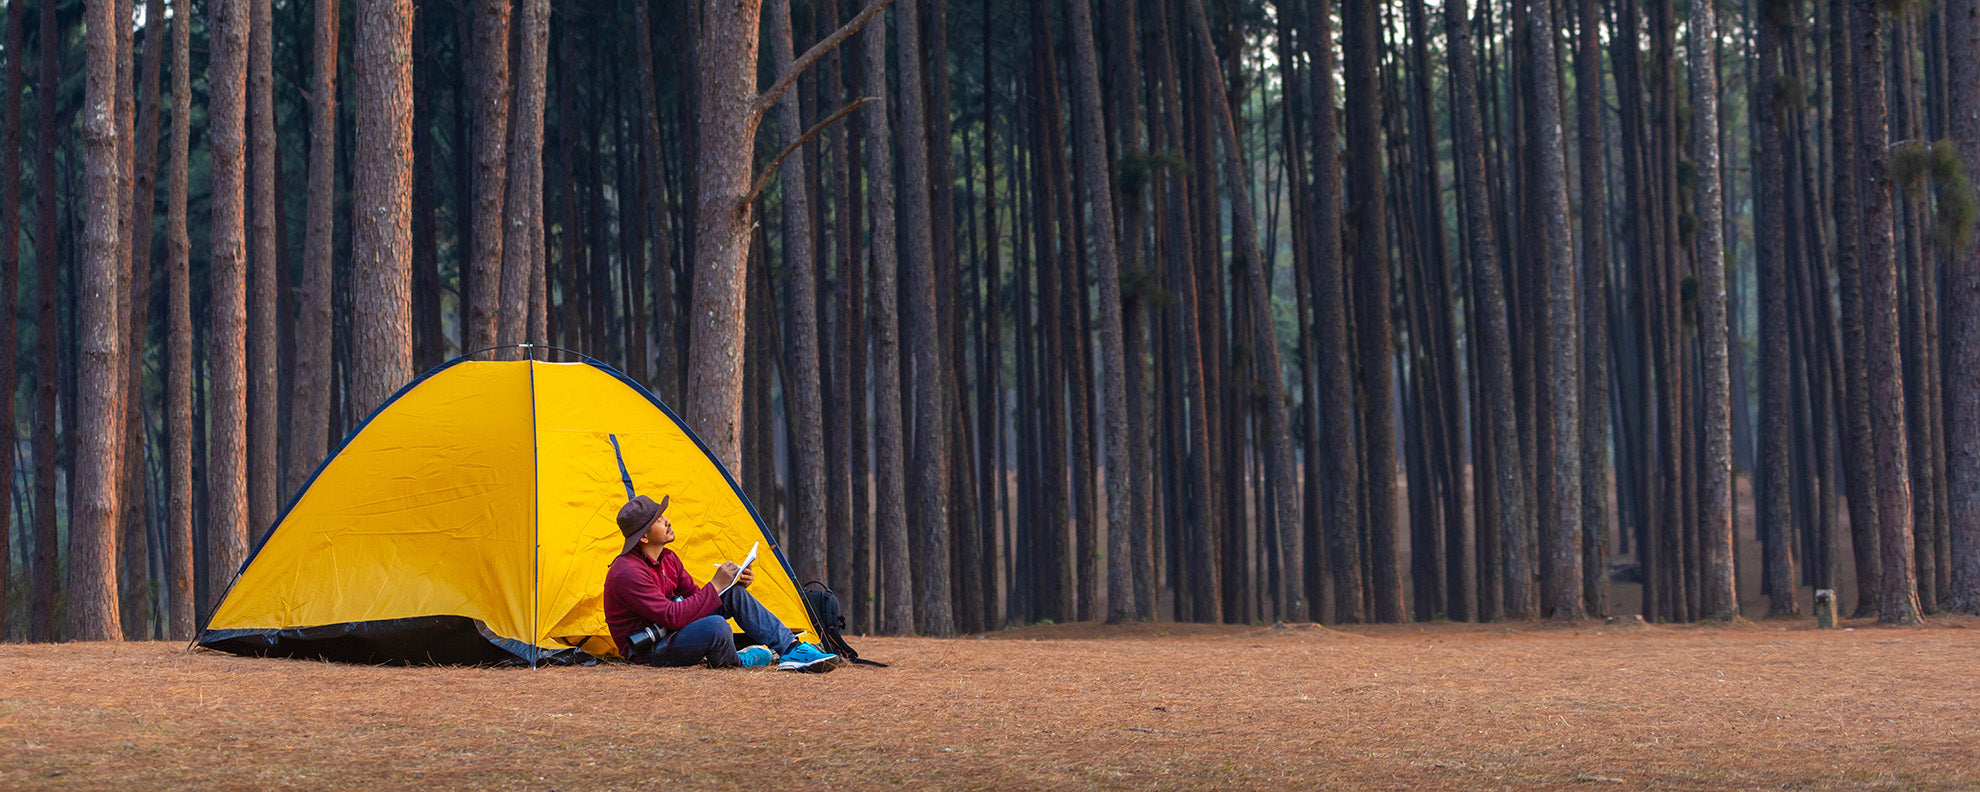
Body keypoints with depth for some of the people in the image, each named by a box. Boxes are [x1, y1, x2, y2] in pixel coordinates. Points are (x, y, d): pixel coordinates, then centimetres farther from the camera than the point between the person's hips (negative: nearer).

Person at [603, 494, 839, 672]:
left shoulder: (668, 559, 9)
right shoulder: (627, 573, -24)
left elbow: (694, 597, 14)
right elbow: (672, 617, -28)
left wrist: (734, 585, -4)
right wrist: (715, 586, -22)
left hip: (670, 633, 10)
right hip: (649, 653, -10)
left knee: (735, 594, -5)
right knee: (715, 626, -35)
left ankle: (792, 650, -9)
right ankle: (734, 662, -1)